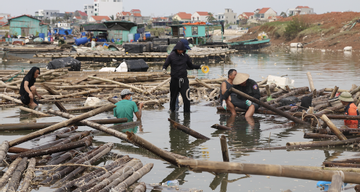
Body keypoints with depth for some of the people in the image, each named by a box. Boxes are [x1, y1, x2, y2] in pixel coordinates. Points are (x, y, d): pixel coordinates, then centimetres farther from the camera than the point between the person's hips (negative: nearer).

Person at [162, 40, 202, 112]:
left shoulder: (186, 56, 5)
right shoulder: (171, 56, -1)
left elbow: (191, 66, 16)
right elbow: (165, 65, 1)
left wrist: (199, 66, 4)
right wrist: (164, 69, -21)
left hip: (184, 80, 0)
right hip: (174, 80, 0)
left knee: (186, 97, -11)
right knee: (173, 97, 9)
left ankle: (187, 112, -3)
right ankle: (172, 111, 28)